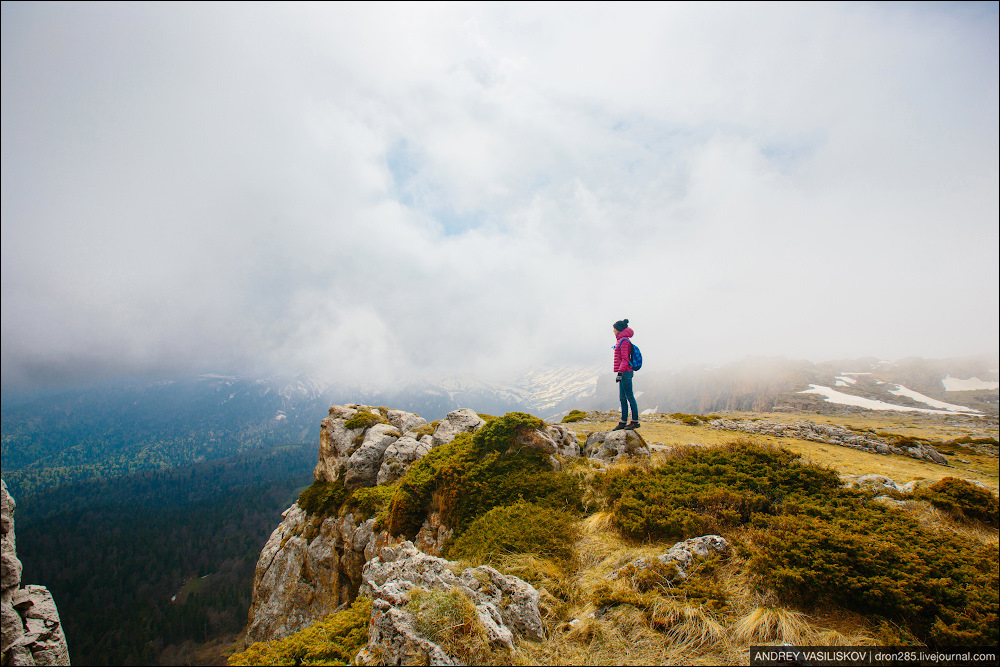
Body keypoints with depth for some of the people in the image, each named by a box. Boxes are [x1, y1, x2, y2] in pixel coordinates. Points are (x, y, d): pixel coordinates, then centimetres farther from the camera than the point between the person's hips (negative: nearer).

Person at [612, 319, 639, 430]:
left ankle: (635, 421, -1)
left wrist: (620, 372, -21)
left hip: (625, 372, -10)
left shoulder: (624, 341, -11)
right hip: (624, 373, 10)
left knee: (629, 396, -6)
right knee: (622, 398, 10)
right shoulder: (622, 340, 19)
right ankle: (623, 422, 14)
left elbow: (625, 359, -17)